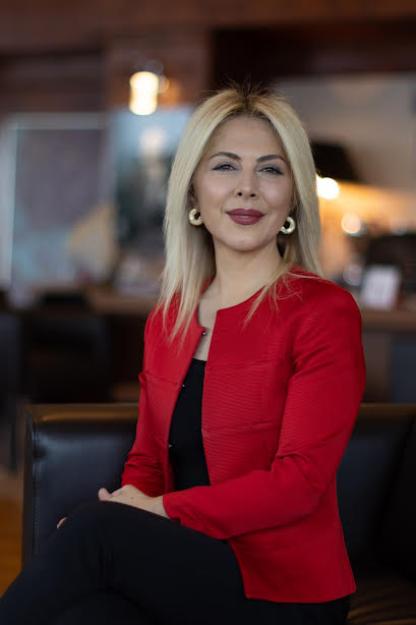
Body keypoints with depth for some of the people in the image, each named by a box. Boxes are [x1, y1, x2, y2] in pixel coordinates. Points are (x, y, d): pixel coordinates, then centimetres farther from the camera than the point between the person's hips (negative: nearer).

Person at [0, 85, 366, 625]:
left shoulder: (323, 313, -5)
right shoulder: (167, 319, 14)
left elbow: (299, 482, -13)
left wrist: (164, 511, -16)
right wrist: (129, 502, -8)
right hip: (186, 568, 4)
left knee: (97, 528, -29)